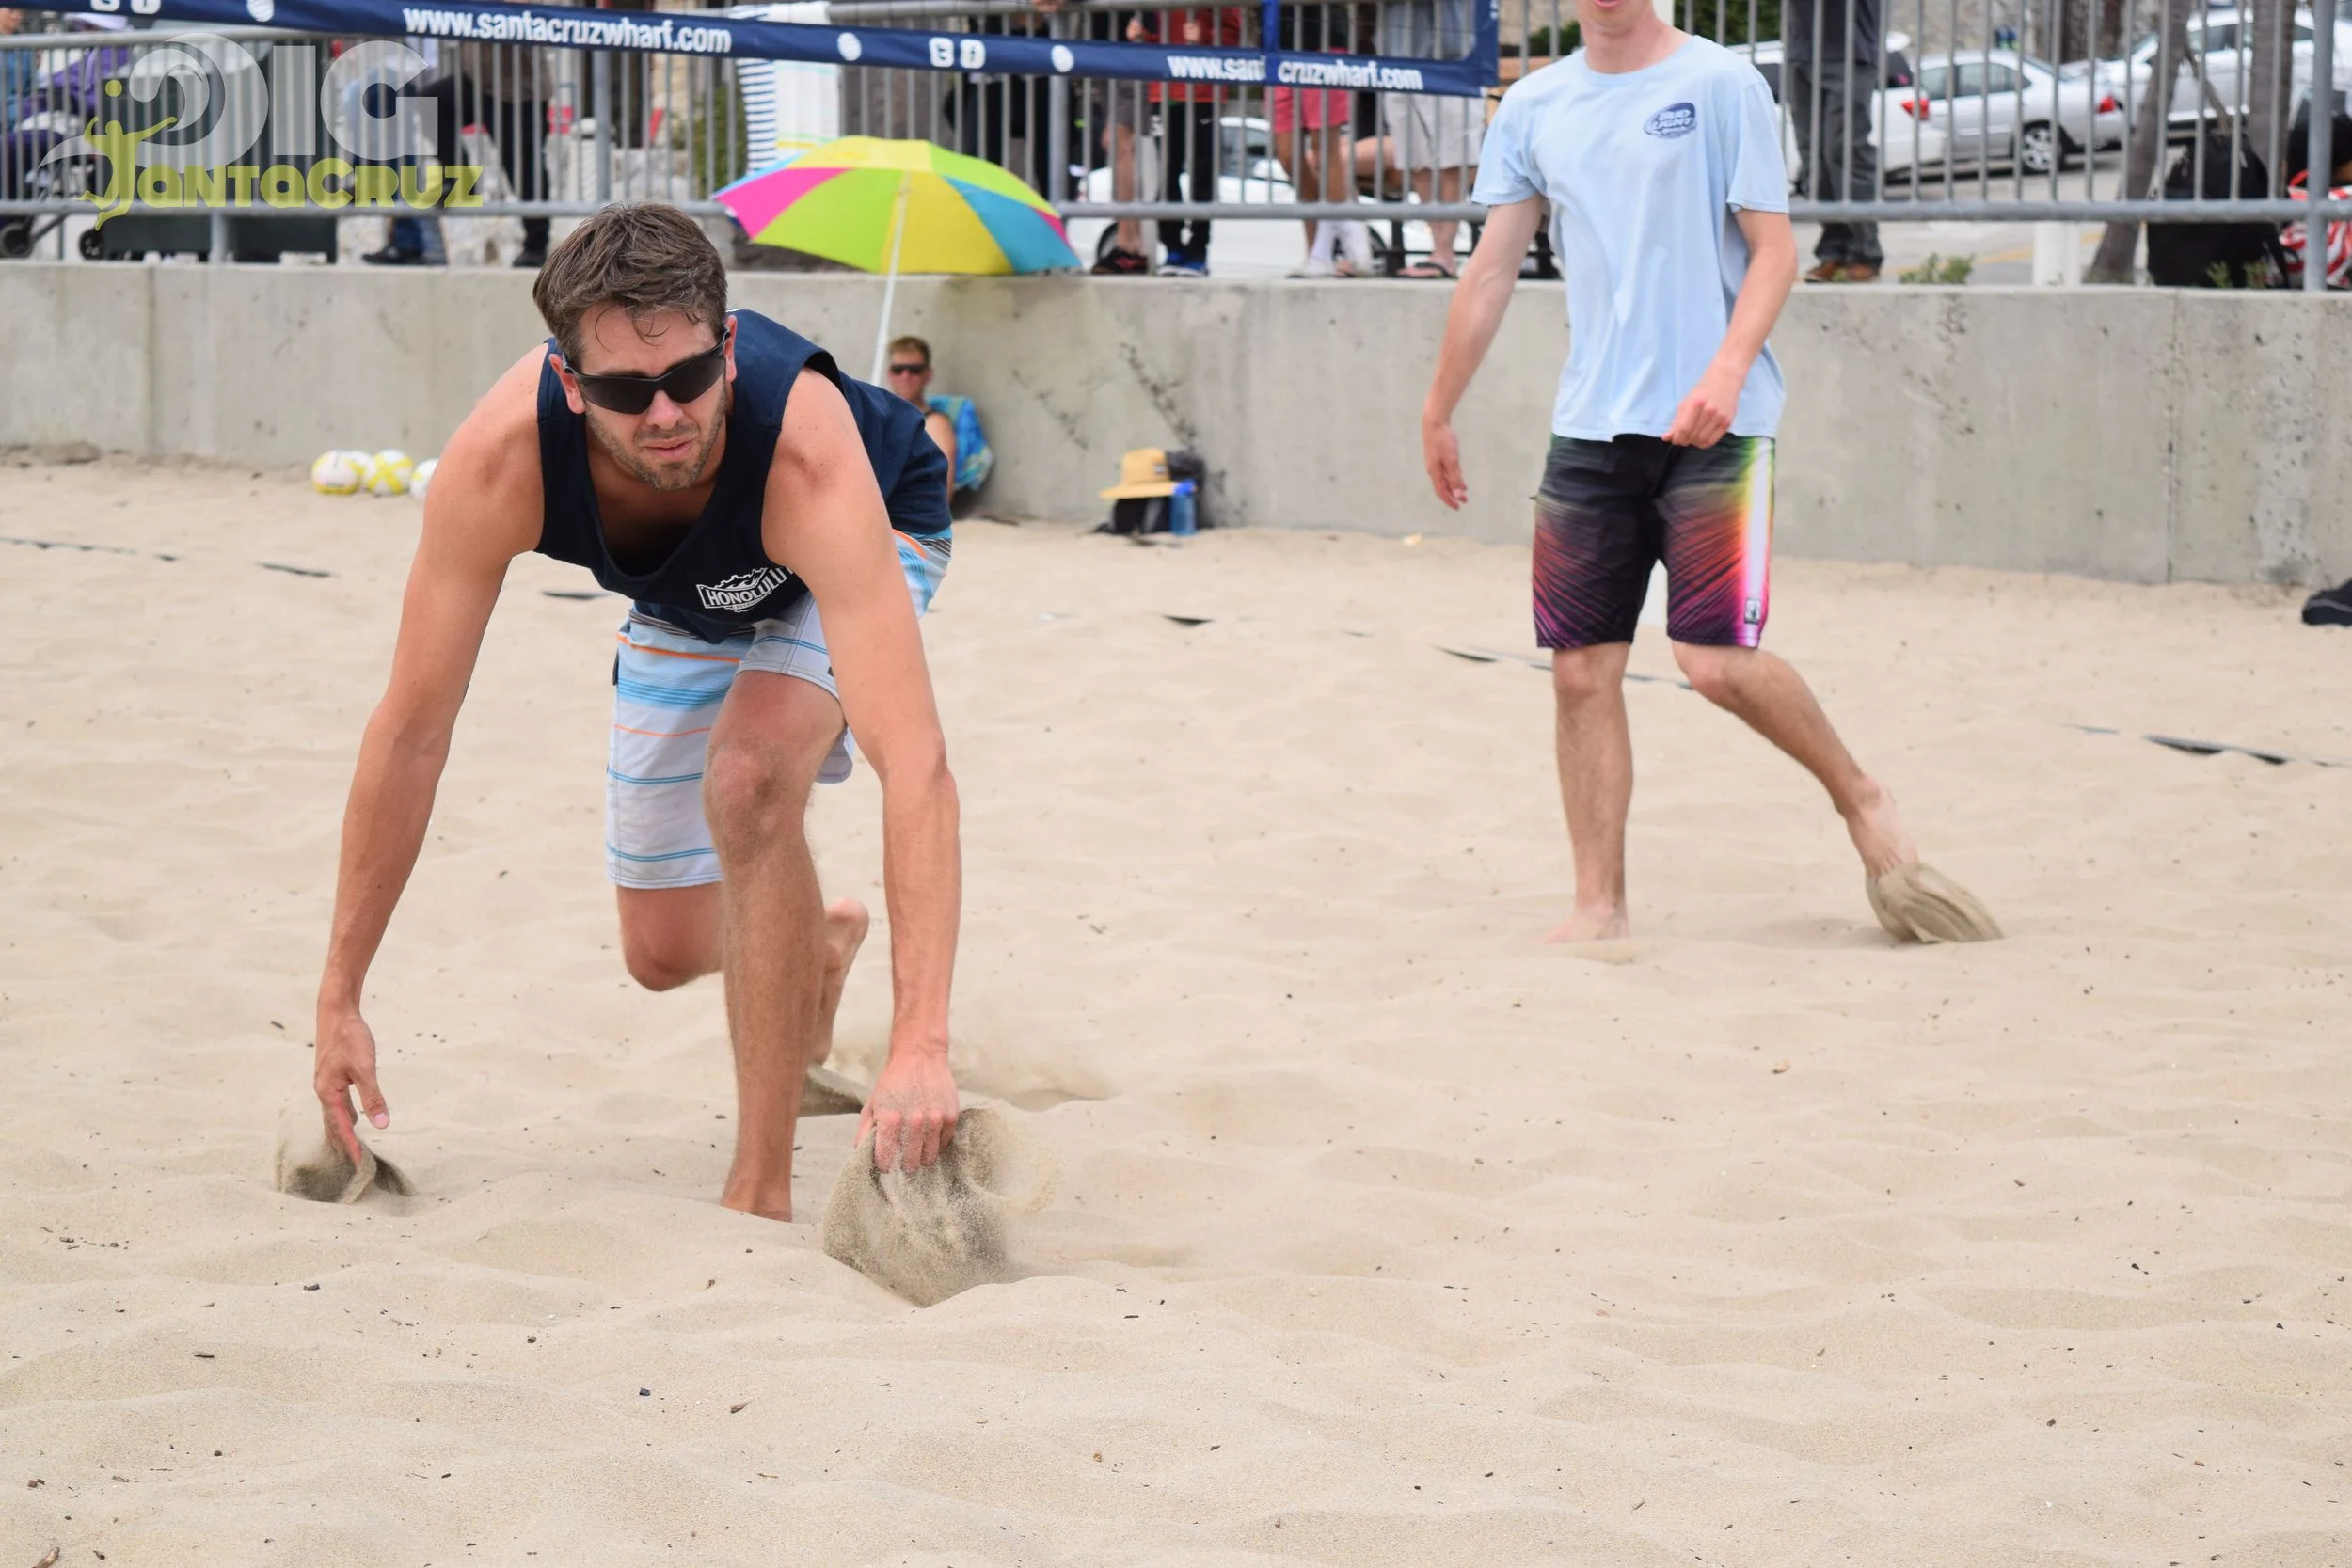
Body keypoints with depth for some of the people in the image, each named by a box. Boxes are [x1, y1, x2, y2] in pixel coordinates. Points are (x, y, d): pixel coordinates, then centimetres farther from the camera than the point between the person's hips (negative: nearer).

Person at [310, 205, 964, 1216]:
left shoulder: (808, 453, -46)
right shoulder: (497, 464, -38)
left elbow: (914, 763, -54)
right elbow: (412, 729, -28)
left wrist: (921, 1044, -64)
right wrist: (338, 1000, -26)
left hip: (870, 537, -4)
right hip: (688, 597, 4)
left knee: (748, 779, -33)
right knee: (665, 953, 9)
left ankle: (762, 1191, -20)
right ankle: (820, 945, 48)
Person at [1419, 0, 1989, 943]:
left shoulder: (1720, 84, -2)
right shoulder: (1533, 107, 11)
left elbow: (1773, 250, -4)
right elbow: (1492, 269, 17)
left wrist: (1727, 370, -19)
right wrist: (1440, 410, 19)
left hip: (1712, 428, -4)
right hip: (1589, 430, 4)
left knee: (1717, 660, -12)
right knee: (1581, 671, 0)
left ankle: (1860, 797, 13)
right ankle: (1599, 904, 10)